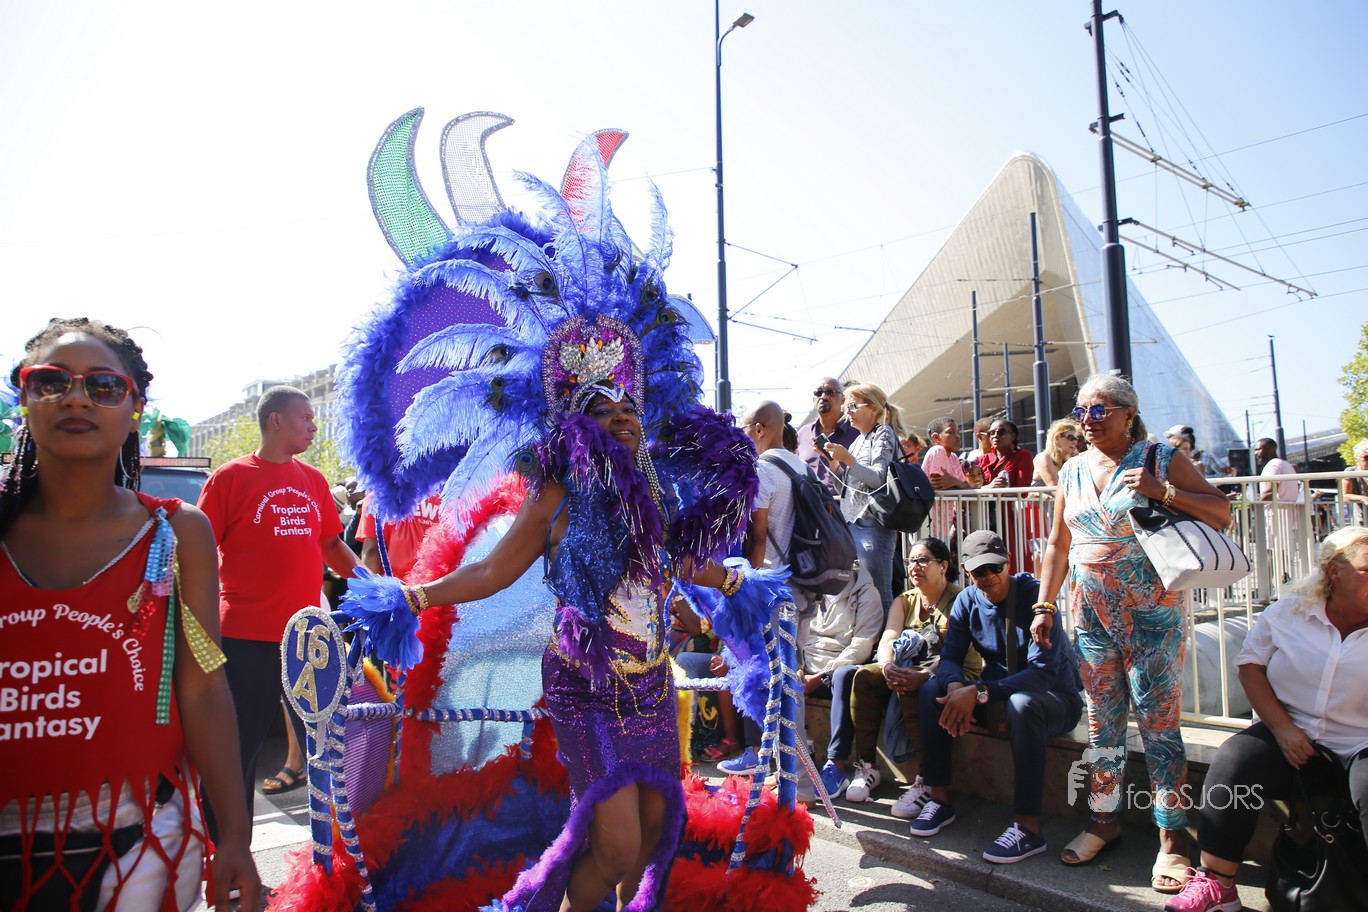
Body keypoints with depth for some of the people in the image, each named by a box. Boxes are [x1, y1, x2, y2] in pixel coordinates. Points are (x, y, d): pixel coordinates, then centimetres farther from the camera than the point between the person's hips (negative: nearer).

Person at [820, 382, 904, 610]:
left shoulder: (883, 434, -2)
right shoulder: (859, 439, 21)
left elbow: (879, 478, -13)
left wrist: (848, 459, -18)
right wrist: (832, 461, 9)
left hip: (872, 523, -9)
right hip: (853, 521, 9)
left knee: (879, 595, -7)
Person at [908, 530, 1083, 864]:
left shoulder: (1035, 595, -21)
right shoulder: (967, 601, -3)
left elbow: (1043, 672, -29)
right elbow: (950, 657, -5)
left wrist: (978, 692, -38)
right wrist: (956, 687, -30)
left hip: (1054, 697, -5)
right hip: (996, 692, 6)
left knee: (1022, 703, -38)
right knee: (931, 691, -14)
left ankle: (1028, 828, -30)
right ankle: (940, 799, -5)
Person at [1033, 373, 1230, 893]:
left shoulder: (1159, 459, -2)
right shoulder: (1073, 471, 10)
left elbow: (1221, 513, -6)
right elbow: (1057, 546, 15)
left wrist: (1163, 492, -20)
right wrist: (1044, 605, 10)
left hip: (1151, 611, -4)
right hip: (1092, 612, 4)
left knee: (1158, 720, -3)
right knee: (1101, 721, 10)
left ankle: (1172, 835, 8)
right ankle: (1104, 818, 22)